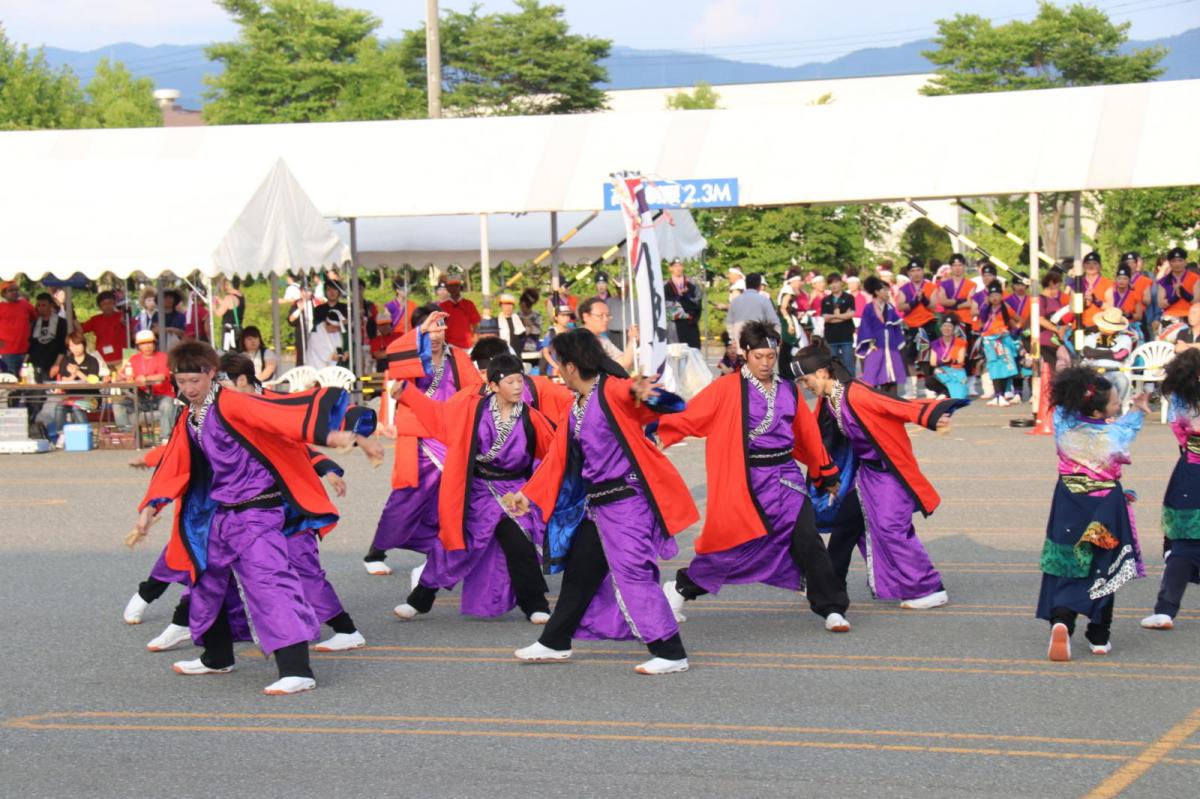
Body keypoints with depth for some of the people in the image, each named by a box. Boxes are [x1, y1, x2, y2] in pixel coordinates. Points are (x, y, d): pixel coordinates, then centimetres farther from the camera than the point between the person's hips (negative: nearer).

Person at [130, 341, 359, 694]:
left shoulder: (230, 405, -16)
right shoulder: (189, 420, 10)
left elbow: (278, 415, -29)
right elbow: (173, 466, 14)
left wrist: (326, 434, -41)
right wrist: (151, 506, 4)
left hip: (255, 512, -10)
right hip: (219, 515, 10)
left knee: (267, 580, -22)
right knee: (207, 579, 23)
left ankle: (296, 670, -29)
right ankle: (217, 658, 43)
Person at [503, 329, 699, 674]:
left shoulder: (612, 392, -15)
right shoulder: (576, 409, 13)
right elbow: (557, 458, 19)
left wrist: (640, 391, -59)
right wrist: (528, 493, 18)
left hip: (628, 500, -10)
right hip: (596, 504, 10)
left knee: (632, 574, -13)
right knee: (579, 572, 20)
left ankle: (670, 654, -8)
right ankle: (554, 643, 35)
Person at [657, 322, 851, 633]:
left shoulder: (788, 391, 9)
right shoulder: (728, 388, -6)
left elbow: (808, 434, 19)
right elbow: (689, 416, -13)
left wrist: (825, 473, 26)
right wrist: (661, 434, -27)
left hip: (785, 477, 4)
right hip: (746, 481, -4)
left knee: (807, 541, -6)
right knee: (732, 541, 1)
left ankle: (832, 609, 2)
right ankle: (679, 589, 23)